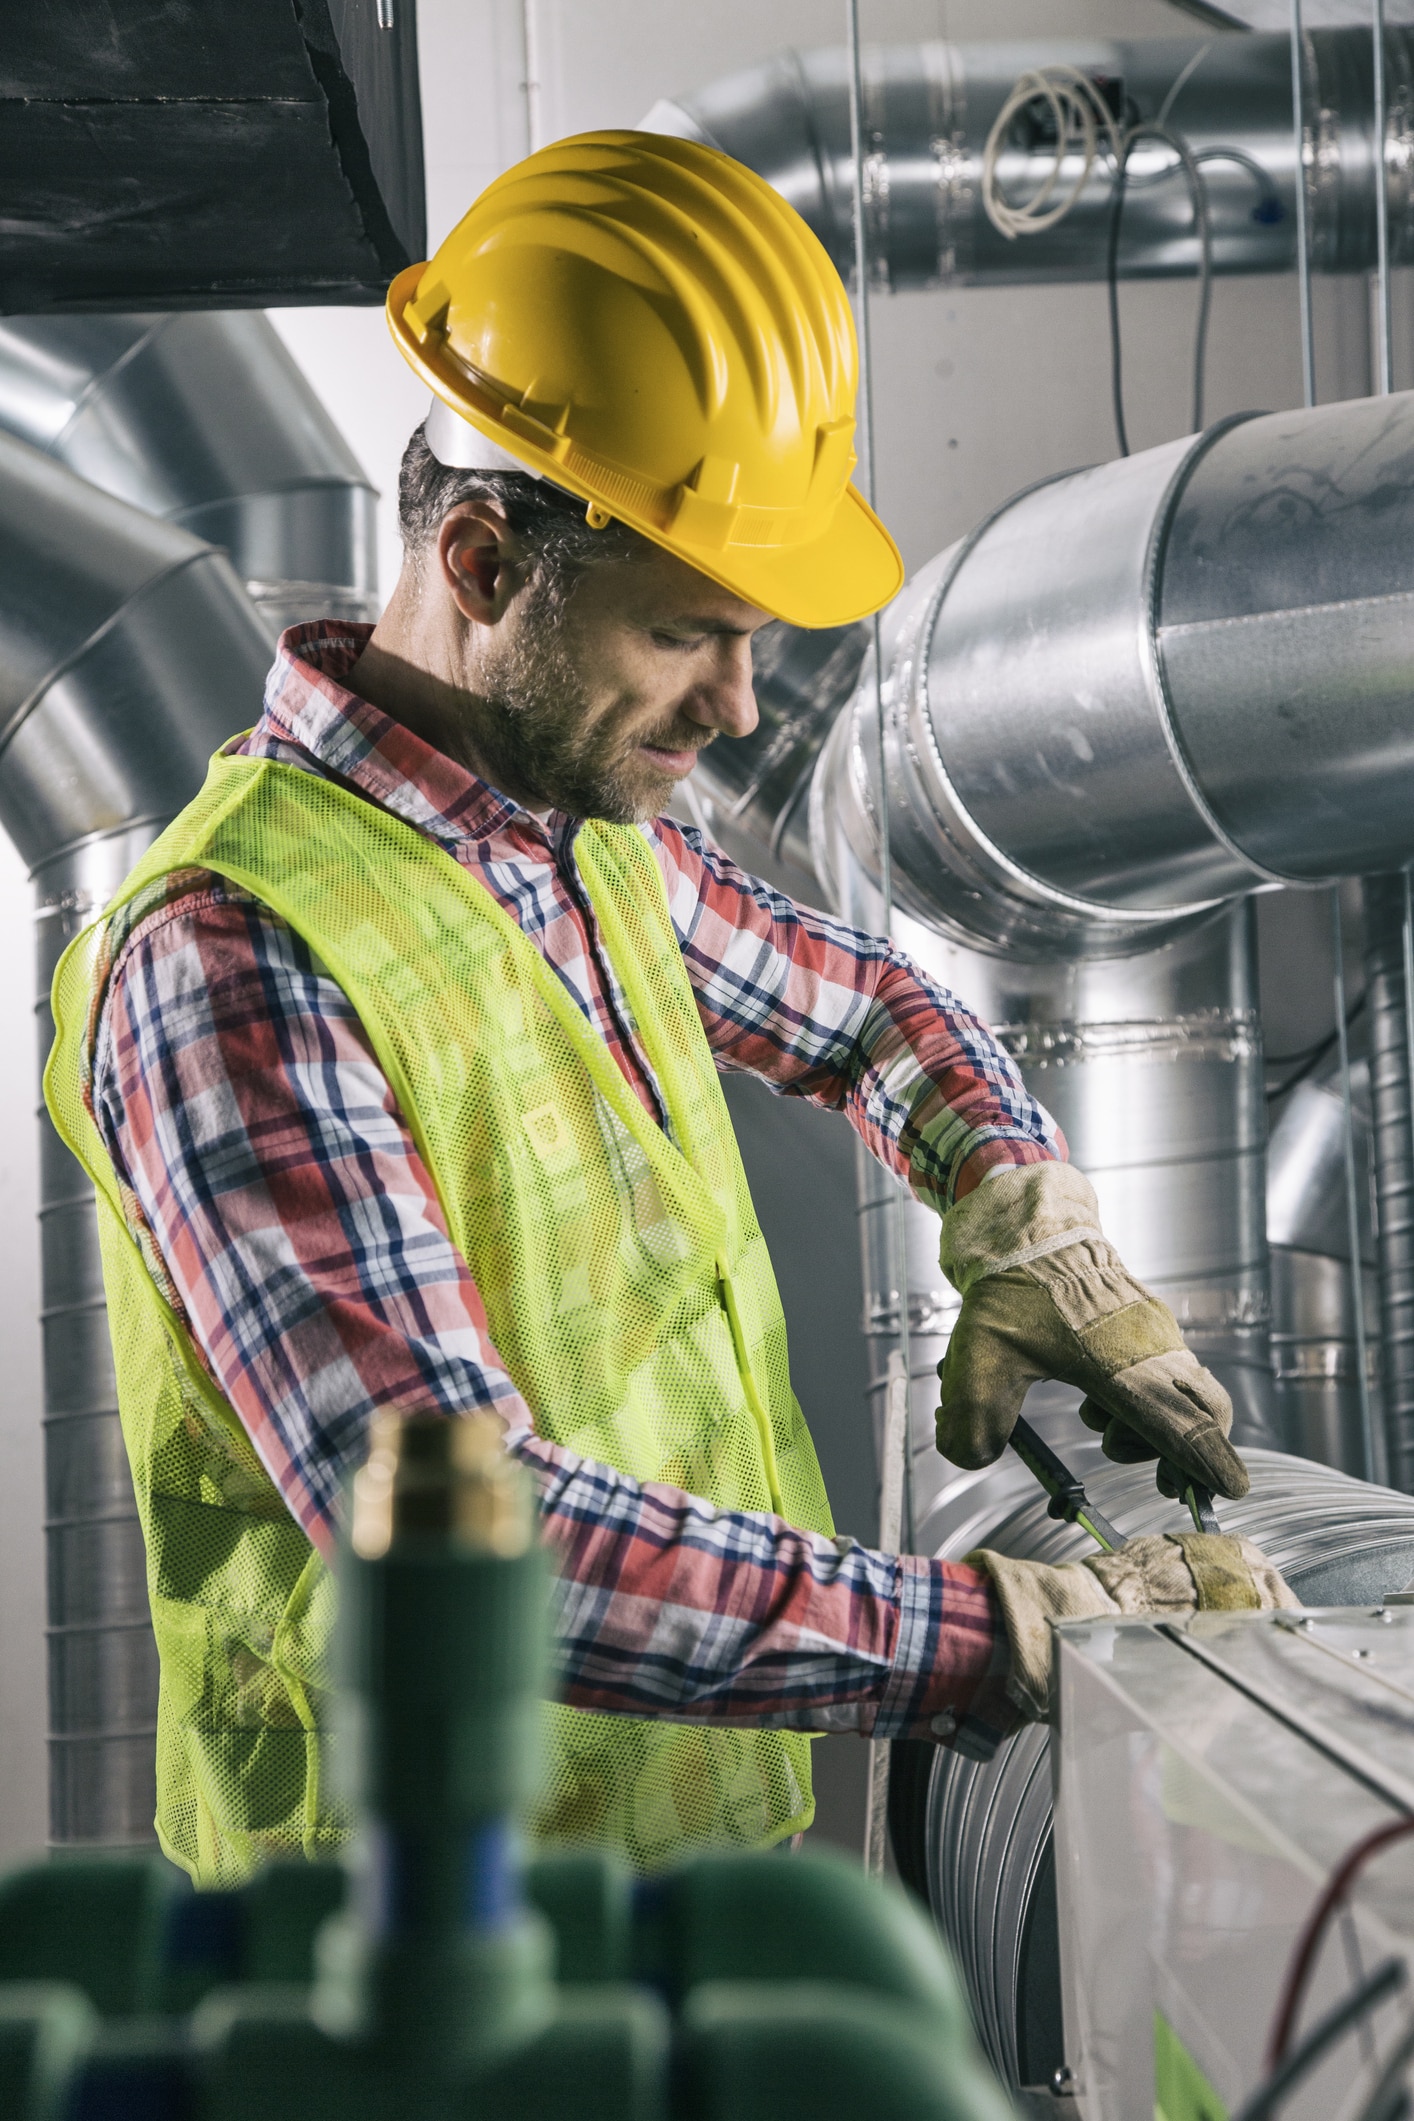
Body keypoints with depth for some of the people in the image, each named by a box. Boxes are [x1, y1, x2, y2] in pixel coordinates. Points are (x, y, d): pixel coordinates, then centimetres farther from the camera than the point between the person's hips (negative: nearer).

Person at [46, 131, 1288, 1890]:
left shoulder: (591, 838, 3)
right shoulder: (231, 967, -25)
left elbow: (861, 1007, 23)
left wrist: (1032, 1233, 2)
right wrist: (1017, 1631, -32)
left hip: (707, 1828, 8)